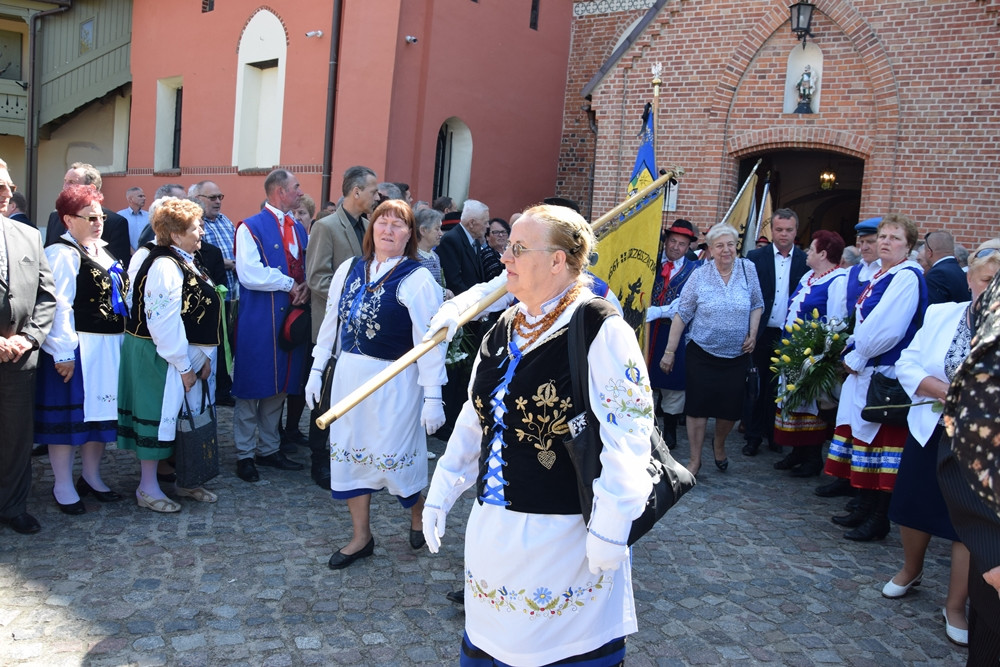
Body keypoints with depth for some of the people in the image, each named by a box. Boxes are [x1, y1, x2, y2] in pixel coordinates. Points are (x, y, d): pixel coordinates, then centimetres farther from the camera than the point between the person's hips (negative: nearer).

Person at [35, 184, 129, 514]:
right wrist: (63, 352, -23)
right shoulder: (63, 254, -12)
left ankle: (91, 476, 28)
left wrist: (119, 340, 17)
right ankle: (63, 486, 14)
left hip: (108, 347, 8)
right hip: (78, 348, -8)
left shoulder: (101, 251, 14)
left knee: (100, 409, 14)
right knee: (70, 412, 1)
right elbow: (58, 307, -19)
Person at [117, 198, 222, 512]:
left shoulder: (185, 262, 10)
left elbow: (200, 313, 11)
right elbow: (163, 321, -24)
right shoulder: (165, 266, -21)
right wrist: (183, 365, -19)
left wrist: (204, 357, 5)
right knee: (159, 414, 0)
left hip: (189, 356, 10)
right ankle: (147, 488, 14)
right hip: (162, 358, -10)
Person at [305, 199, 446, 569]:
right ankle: (361, 536, 27)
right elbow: (331, 321, 11)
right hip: (349, 376, 6)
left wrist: (432, 397, -18)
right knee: (351, 454, 11)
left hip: (394, 382, -5)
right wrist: (317, 369, 9)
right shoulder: (350, 269, 5)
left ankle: (418, 513, 34)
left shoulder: (417, 279, -12)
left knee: (392, 456, 1)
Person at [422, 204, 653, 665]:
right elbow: (473, 421, 15)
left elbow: (626, 436, -18)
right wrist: (441, 492, 15)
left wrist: (610, 530, -19)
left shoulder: (601, 330, -15)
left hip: (563, 537, -7)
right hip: (492, 526, 7)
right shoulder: (504, 329, 8)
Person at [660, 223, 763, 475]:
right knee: (698, 406, 0)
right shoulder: (699, 275, -7)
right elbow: (682, 314, -5)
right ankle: (695, 459, 16)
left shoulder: (748, 269, -2)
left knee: (731, 408, 6)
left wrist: (752, 333, -4)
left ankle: (719, 445, 37)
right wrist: (670, 351, -5)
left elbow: (757, 305, 10)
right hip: (701, 354, -1)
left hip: (737, 355, 2)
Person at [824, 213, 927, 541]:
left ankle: (879, 519, 9)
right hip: (865, 371, 9)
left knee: (880, 442, -2)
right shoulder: (881, 276, 14)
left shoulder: (907, 277, -15)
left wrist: (855, 357, -11)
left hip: (885, 374, -9)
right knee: (863, 438, 15)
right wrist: (854, 352, 5)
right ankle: (866, 507, 27)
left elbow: (886, 329, -21)